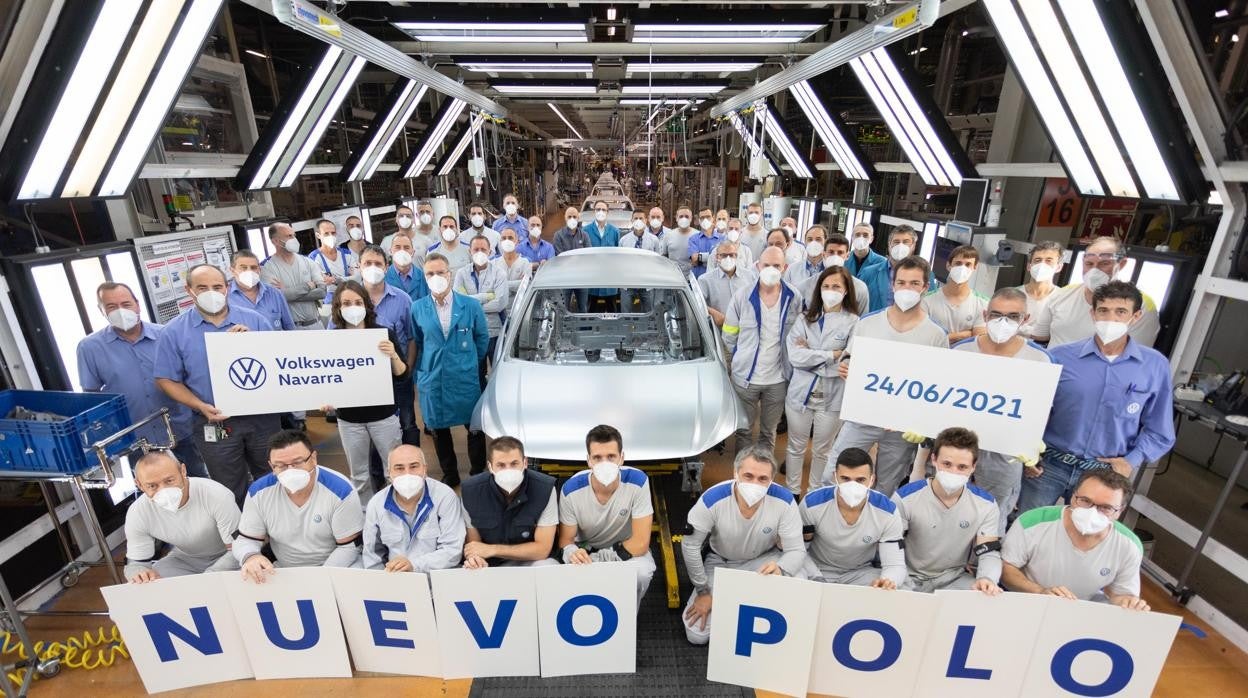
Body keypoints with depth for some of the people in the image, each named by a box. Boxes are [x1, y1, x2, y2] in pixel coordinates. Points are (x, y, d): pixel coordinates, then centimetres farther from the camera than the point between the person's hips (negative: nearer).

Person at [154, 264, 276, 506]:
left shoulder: (253, 320, 0)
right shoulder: (174, 331, -3)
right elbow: (166, 379, -1)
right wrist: (201, 406, -14)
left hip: (261, 416, 1)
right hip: (213, 424, -1)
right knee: (232, 491, 14)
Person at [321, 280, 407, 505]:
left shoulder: (384, 333, -8)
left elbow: (403, 376, -7)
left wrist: (393, 355, -25)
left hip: (384, 415, -1)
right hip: (349, 419, 2)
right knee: (358, 475, 16)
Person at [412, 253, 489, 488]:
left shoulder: (471, 305, -4)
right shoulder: (417, 308, -1)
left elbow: (482, 337, 8)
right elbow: (416, 343, 10)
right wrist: (421, 370, 8)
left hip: (466, 380, -1)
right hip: (432, 380, 2)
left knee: (475, 429, 8)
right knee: (439, 431, 14)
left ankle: (478, 475, 28)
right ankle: (449, 475, 33)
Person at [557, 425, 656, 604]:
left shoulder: (638, 481, -26)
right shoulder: (571, 489, -22)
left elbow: (640, 543, -24)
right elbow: (566, 539, -11)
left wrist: (594, 558, -26)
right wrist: (572, 553, -36)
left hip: (627, 550, -1)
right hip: (586, 549, 1)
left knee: (641, 572, -32)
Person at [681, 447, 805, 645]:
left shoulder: (784, 501, -28)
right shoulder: (712, 499, -31)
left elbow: (796, 550, -20)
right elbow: (690, 545, -18)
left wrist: (780, 570, -43)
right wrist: (703, 591, -10)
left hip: (765, 559, 1)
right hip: (720, 562, 0)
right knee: (696, 635, -8)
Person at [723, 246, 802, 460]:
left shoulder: (794, 298, -5)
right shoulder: (741, 297, -8)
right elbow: (729, 337, 2)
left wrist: (789, 364, 3)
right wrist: (743, 358, 5)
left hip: (778, 379, 1)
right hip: (745, 377, -1)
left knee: (769, 432, 17)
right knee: (744, 430, 14)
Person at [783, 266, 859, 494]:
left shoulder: (853, 322, -6)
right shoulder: (806, 318, 1)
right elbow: (794, 355, -11)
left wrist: (810, 355, -12)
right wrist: (831, 355, -16)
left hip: (832, 397, -2)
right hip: (800, 393, 2)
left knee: (821, 450, 16)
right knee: (796, 447, 15)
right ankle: (792, 492, 33)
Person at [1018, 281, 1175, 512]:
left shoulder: (1156, 366, 0)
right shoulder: (1059, 357, -5)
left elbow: (1158, 431, 7)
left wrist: (1132, 461, -7)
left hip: (1103, 474, 1)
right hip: (1048, 464, -1)